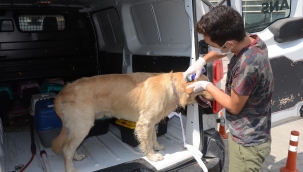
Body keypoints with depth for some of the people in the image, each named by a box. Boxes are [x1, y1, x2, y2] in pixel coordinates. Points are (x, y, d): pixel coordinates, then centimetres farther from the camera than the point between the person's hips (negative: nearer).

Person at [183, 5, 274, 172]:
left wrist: (207, 86, -11)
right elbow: (223, 51, 14)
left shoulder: (247, 65, -36)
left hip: (247, 142, -9)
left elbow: (234, 107, -21)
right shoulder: (252, 40, -9)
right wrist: (201, 61, 1)